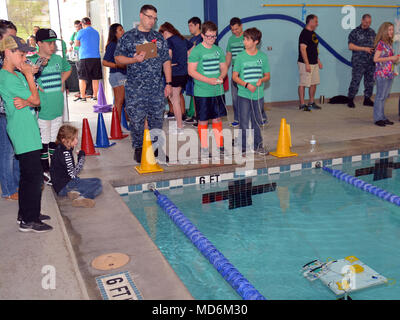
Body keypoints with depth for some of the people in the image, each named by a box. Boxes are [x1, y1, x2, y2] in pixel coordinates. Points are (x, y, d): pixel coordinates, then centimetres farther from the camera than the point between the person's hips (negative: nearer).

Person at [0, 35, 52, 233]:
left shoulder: (17, 74, 14)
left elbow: (33, 100, 10)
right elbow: (36, 100, -15)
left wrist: (25, 102, -12)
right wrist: (29, 75, -9)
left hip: (27, 131, 10)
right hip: (24, 134, -10)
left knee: (28, 175, 17)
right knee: (33, 176, -5)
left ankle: (25, 214, 29)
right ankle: (29, 221, 5)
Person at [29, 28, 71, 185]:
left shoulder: (58, 59, 6)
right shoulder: (32, 61, -11)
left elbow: (68, 69, 25)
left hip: (58, 107, 5)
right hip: (42, 109, -5)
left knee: (55, 140, 17)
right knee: (43, 142, 5)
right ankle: (45, 172, 18)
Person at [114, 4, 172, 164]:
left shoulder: (159, 38, 12)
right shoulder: (128, 36, 2)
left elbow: (166, 61, 13)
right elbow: (118, 57, 0)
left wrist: (168, 83, 7)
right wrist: (135, 59, -17)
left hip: (157, 88, 3)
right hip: (135, 89, -3)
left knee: (157, 118, 9)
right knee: (136, 119, 0)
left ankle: (156, 147, 23)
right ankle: (138, 149, 15)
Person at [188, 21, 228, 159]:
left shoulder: (218, 50, 9)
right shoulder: (196, 51, -7)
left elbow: (224, 67, 16)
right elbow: (191, 71, -11)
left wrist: (221, 77, -6)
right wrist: (208, 80, -19)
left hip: (218, 91, 5)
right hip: (202, 92, -5)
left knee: (217, 119, 11)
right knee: (203, 121, 3)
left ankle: (220, 147, 20)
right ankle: (204, 149, 13)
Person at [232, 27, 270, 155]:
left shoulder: (262, 56, 2)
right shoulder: (240, 57, -3)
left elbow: (267, 75, 8)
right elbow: (234, 76, -3)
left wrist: (262, 80, -14)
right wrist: (247, 84, -16)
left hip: (258, 94, 2)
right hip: (244, 95, -2)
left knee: (257, 121, 12)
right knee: (244, 122, 3)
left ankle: (257, 145, 24)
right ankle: (243, 146, 14)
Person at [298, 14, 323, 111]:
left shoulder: (313, 33, 16)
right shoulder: (304, 33, -13)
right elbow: (303, 49, -19)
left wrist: (318, 60, 21)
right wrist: (307, 64, -23)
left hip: (314, 63, 10)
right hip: (306, 63, -10)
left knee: (314, 83, 12)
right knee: (303, 84, -5)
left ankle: (311, 103, 22)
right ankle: (302, 104, 0)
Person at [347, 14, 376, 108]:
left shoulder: (372, 32, 15)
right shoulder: (355, 32, -1)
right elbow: (350, 46, -9)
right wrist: (364, 48, -15)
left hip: (371, 62, 6)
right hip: (358, 62, -5)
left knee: (370, 81, 8)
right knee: (355, 81, -7)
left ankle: (367, 99, 19)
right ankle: (350, 100, 2)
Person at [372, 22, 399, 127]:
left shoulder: (389, 43, 14)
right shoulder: (380, 43, -10)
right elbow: (375, 59, -16)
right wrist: (390, 58, -16)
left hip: (389, 74, 8)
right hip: (381, 74, -8)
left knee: (384, 96, 11)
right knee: (380, 96, -3)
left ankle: (382, 117, 16)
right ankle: (378, 119, 3)